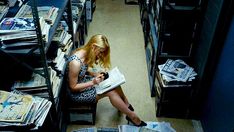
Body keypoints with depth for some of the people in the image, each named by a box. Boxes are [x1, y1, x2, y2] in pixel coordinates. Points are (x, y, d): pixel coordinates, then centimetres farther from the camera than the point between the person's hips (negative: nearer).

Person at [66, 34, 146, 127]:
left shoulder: (84, 52, -9)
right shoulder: (75, 62, -34)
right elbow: (73, 87, -24)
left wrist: (95, 74, -5)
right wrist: (93, 82, -25)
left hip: (84, 81, 8)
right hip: (77, 93, -8)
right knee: (111, 92, -15)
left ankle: (126, 105, 19)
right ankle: (132, 116, 3)